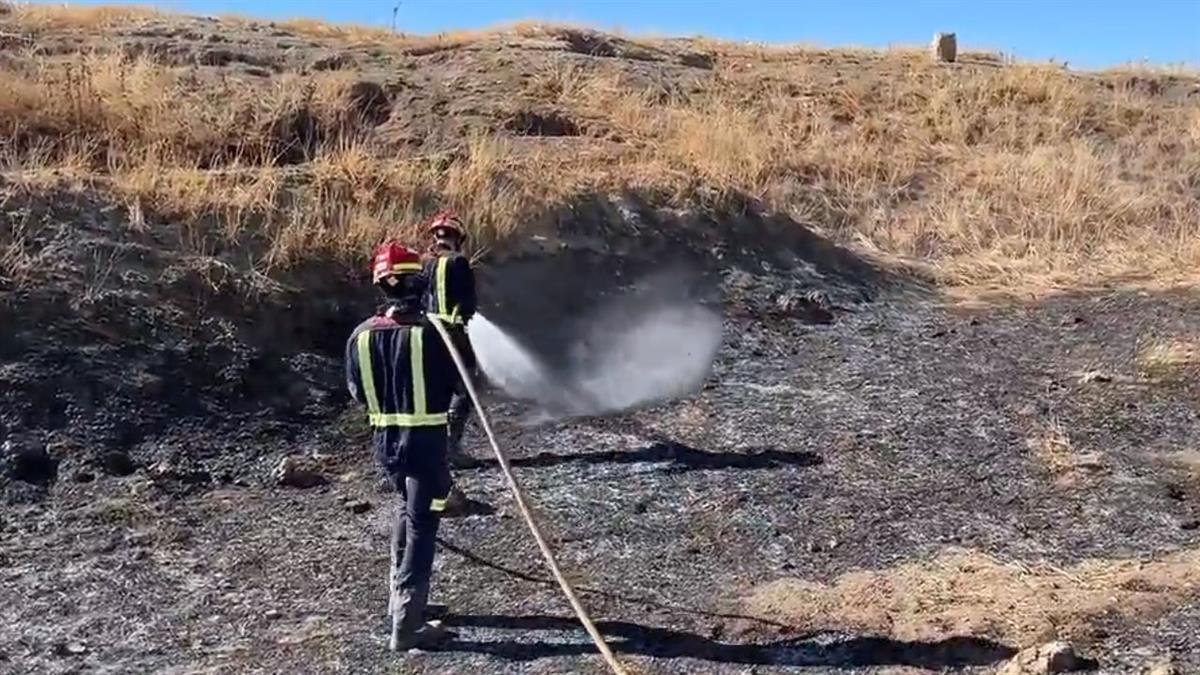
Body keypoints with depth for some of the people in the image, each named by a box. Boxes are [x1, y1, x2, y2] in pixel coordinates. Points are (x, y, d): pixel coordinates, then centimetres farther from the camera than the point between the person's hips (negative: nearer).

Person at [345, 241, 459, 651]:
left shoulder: (361, 335, -3)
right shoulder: (430, 332, -17)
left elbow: (357, 392, 6)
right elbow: (458, 384, -6)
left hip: (385, 438, 5)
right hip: (426, 439, -5)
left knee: (407, 507, 26)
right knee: (421, 525, 2)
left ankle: (400, 595, 33)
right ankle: (406, 625, 3)